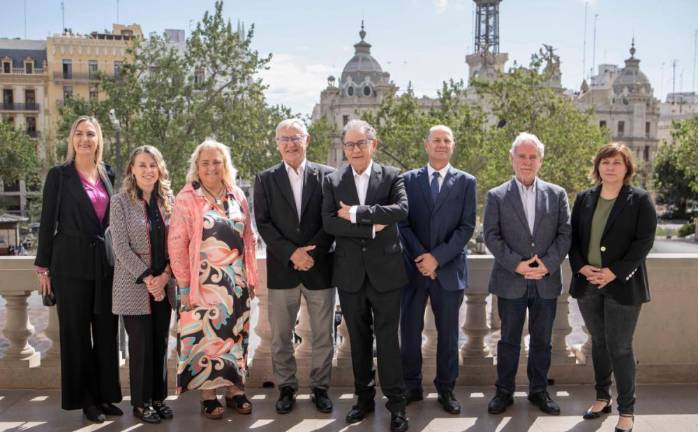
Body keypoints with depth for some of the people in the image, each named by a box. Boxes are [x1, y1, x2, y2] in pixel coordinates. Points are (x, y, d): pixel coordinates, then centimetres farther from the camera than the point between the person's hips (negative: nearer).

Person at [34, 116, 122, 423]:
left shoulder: (108, 175, 10)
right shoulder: (59, 175, 0)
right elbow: (48, 222, -1)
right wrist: (43, 266, -4)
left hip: (106, 265, 4)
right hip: (72, 265, -3)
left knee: (107, 331, 7)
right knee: (76, 333, 4)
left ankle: (106, 394, 19)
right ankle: (85, 398, 14)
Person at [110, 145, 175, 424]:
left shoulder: (168, 200, 7)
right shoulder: (120, 202, -4)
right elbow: (121, 247, -10)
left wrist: (165, 275, -9)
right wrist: (147, 278, -15)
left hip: (164, 285, 4)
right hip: (135, 286, -3)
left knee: (160, 344, 9)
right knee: (141, 345, 3)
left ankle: (158, 398, 22)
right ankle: (141, 403, 16)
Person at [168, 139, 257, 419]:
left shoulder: (237, 196, 8)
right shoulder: (186, 198, -5)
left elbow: (249, 238, 12)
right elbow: (176, 244, -7)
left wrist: (251, 276, 7)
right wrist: (184, 285, -11)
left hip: (237, 281, 4)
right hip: (204, 281, -4)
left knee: (235, 334, 11)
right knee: (205, 336, 2)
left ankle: (235, 389, 23)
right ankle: (208, 396, 14)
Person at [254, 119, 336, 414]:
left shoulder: (327, 175, 3)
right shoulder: (265, 179, 5)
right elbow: (263, 223, -2)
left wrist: (311, 252, -13)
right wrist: (292, 253, -14)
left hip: (319, 267, 0)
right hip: (281, 269, 1)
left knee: (323, 335, 8)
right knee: (280, 336, 8)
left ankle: (320, 387, 22)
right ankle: (286, 388, 22)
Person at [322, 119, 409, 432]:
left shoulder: (392, 177, 0)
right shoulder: (332, 181, 4)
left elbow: (401, 210, -18)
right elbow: (328, 222, -9)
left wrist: (355, 213, -18)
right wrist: (371, 227, -17)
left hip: (385, 271, -2)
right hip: (350, 273, 2)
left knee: (387, 339, 2)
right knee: (359, 339, 13)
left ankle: (396, 403, 13)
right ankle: (364, 397, 27)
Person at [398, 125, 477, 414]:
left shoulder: (466, 182, 5)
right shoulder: (409, 179, 7)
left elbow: (467, 227, -3)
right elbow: (403, 223, 1)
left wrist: (437, 257, -12)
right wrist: (421, 257, -11)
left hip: (449, 269, -1)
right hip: (414, 267, 1)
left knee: (448, 332, 6)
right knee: (410, 330, 5)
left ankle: (446, 389, 18)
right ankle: (411, 387, 18)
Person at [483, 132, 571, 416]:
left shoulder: (557, 194, 7)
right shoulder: (496, 196, 2)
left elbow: (565, 234, 1)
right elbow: (491, 236, -5)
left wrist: (548, 263, -12)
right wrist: (516, 264, -15)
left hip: (547, 281, 2)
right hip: (510, 282, -2)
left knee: (542, 340, 12)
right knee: (509, 340, 8)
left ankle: (539, 391, 27)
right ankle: (504, 392, 21)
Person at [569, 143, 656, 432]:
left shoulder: (640, 199, -2)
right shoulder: (584, 198, 9)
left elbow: (644, 240, -8)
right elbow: (573, 236, 9)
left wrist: (615, 272, -16)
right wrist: (581, 267, -7)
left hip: (623, 285, -4)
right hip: (587, 284, 4)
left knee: (619, 347, -2)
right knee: (599, 342, 14)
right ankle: (602, 398, 28)